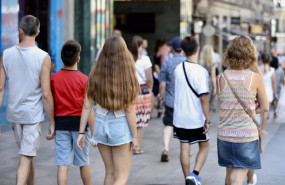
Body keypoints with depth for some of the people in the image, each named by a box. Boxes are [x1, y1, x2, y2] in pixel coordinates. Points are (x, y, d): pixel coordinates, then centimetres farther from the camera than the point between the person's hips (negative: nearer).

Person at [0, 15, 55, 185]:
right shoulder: (43, 57, -13)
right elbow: (46, 94, -14)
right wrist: (52, 122, -5)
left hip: (14, 113, 4)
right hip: (33, 114, -4)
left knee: (28, 155, 21)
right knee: (25, 159, -3)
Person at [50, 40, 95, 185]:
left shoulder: (53, 79, -2)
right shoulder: (84, 79, -10)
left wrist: (52, 124, 16)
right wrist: (94, 130, -6)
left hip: (60, 123, 2)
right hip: (79, 122, -2)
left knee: (62, 164, 0)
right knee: (83, 162, 13)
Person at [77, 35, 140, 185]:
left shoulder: (95, 74, -3)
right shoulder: (127, 76, -13)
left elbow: (87, 106, -2)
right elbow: (129, 110, -13)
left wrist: (81, 132, 4)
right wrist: (134, 136, -4)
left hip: (100, 124, 4)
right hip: (120, 127, -4)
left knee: (110, 173, 18)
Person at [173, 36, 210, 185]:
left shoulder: (178, 69, 1)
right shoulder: (201, 71, -16)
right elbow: (203, 98, -18)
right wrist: (207, 120, -13)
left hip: (180, 117, 4)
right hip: (197, 118, -4)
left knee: (184, 149, 10)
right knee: (204, 146, 11)